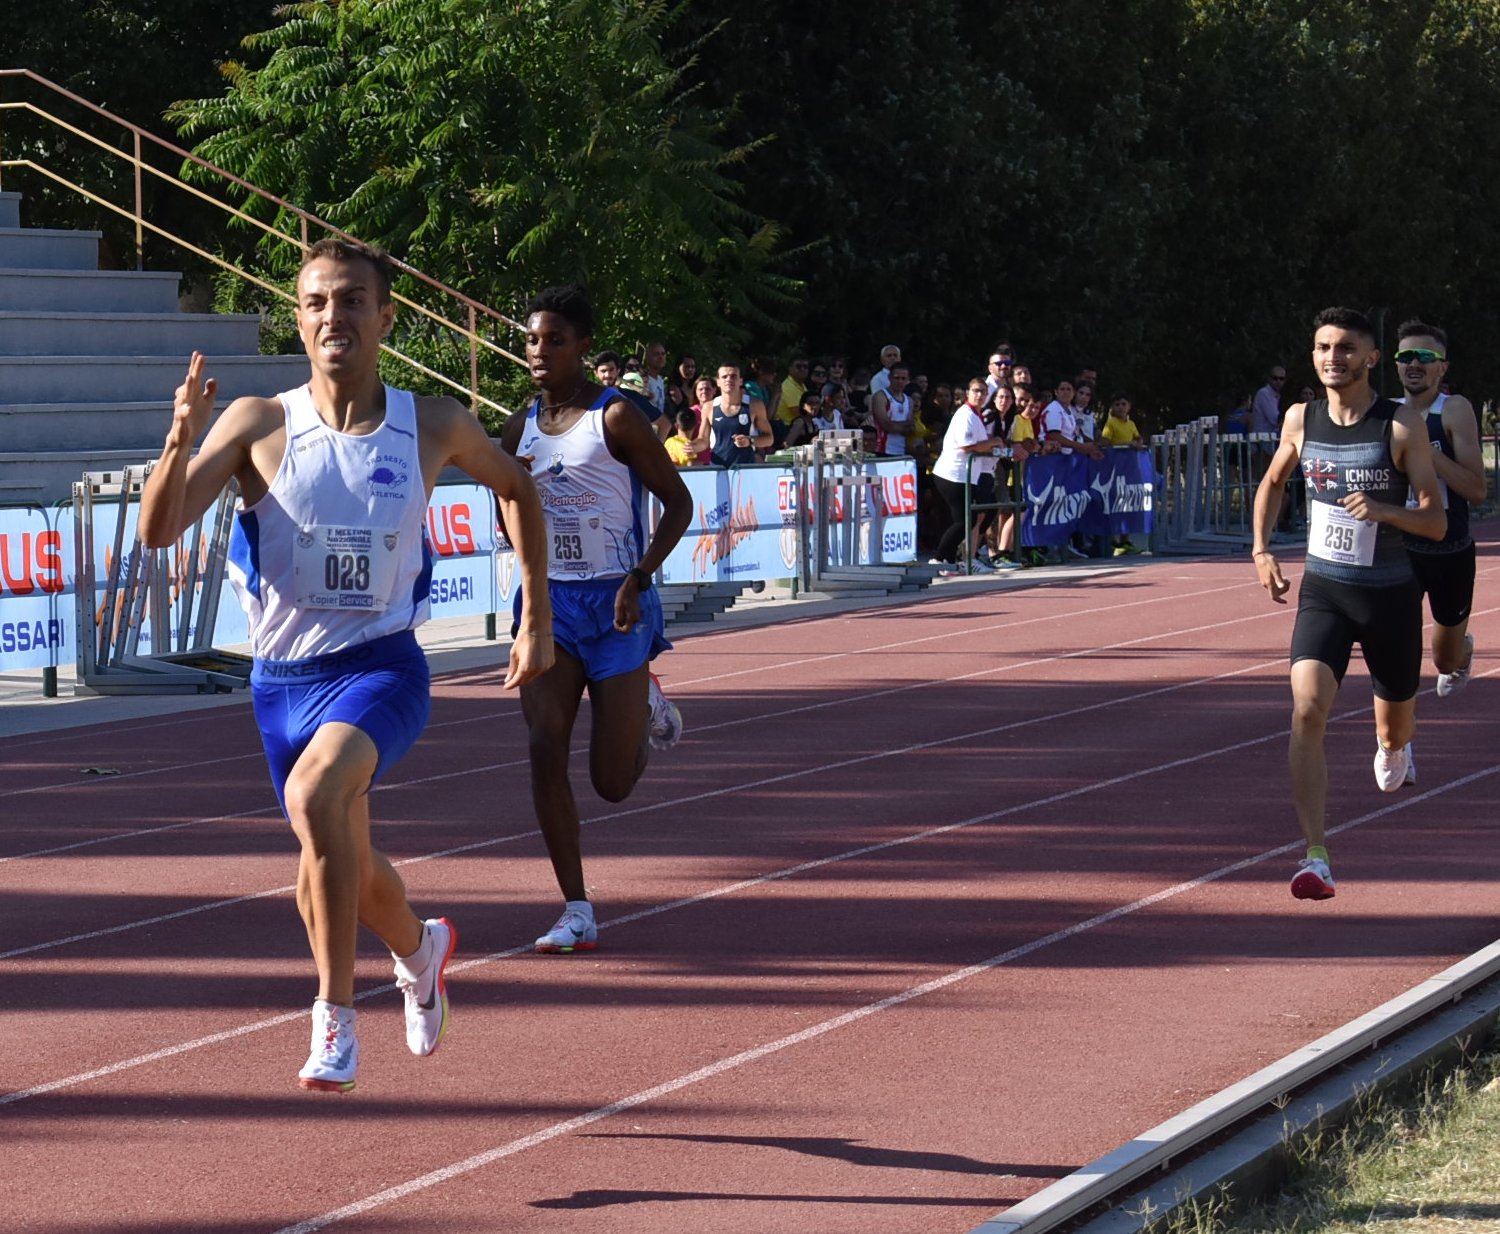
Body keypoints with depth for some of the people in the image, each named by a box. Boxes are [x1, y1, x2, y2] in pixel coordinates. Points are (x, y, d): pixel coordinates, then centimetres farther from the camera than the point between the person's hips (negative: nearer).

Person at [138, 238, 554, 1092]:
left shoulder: (433, 428, -4)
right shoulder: (259, 426, -7)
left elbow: (517, 488, 16)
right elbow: (159, 531, -13)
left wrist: (537, 620, 15)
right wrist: (180, 444, -31)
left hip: (381, 665, -3)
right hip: (284, 677, 3)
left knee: (317, 793, -33)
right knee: (341, 869, 17)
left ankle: (335, 1019, -23)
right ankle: (420, 950, 52)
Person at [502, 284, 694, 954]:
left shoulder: (615, 417, -10)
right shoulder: (520, 428, 6)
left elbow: (677, 502, -8)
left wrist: (639, 579, -18)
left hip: (615, 603, -4)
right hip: (548, 601, 4)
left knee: (613, 782, 0)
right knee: (545, 751, -11)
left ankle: (647, 709, 36)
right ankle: (576, 913, -4)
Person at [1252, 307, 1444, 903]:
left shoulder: (1402, 426, -12)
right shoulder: (1301, 419, -1)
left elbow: (1435, 521, -12)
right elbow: (1272, 482, 20)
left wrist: (1384, 511, -30)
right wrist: (1261, 549, 9)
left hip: (1390, 594, -1)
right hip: (1322, 589, 1)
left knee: (1395, 725, 16)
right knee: (1307, 710, -21)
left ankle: (1391, 747, 58)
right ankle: (1316, 858, -23)